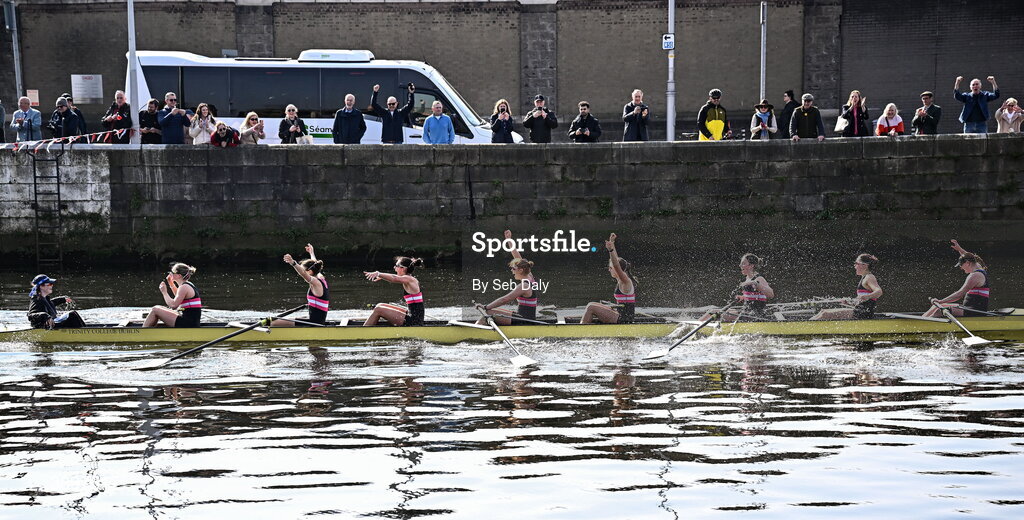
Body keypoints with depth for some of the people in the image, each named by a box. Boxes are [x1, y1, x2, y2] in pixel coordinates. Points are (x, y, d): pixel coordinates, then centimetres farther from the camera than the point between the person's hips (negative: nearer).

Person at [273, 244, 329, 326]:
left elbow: (304, 274, -36)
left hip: (314, 323, -10)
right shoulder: (321, 278, 12)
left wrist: (293, 263, -52)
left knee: (274, 324, -15)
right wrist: (311, 252, 51)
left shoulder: (316, 283, -14)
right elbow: (315, 264, 33)